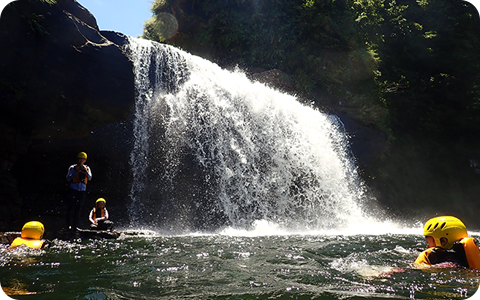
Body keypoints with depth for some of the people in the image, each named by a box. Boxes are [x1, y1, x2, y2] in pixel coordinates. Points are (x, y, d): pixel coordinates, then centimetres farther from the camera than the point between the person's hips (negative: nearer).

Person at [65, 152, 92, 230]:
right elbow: (68, 178, -4)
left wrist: (85, 171, -18)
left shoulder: (87, 168, 14)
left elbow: (90, 178, -1)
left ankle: (75, 226, 10)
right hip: (73, 190, -2)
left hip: (82, 191, 2)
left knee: (78, 209, 5)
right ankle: (69, 225, -4)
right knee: (71, 208, -8)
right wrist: (76, 172, -15)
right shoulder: (73, 168, 6)